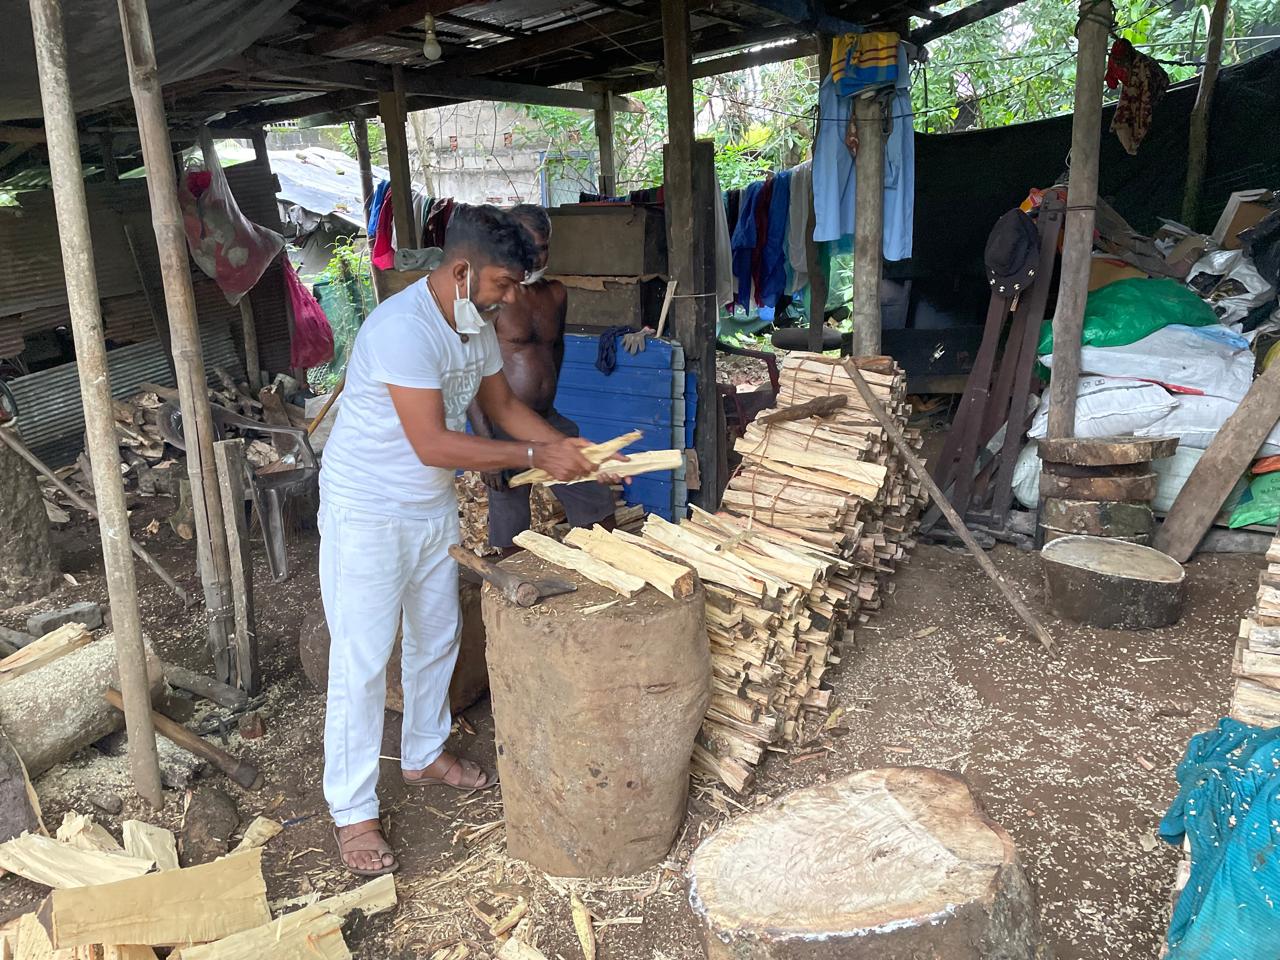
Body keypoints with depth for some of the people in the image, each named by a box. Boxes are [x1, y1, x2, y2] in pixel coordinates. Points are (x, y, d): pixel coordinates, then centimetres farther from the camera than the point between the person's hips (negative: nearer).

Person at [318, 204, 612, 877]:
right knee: (362, 663, 0)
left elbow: (502, 404, 12)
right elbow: (434, 444, -30)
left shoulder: (476, 324, 0)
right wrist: (536, 457, -24)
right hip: (368, 516, -9)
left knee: (436, 640, 20)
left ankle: (424, 754, 42)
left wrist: (570, 447, -2)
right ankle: (352, 813, 15)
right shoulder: (402, 328, -28)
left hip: (434, 507, 9)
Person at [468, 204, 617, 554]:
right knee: (513, 541, 3)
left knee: (600, 510, 8)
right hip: (504, 427, -6)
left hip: (550, 421, 7)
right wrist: (485, 444, -21)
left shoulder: (556, 294, 8)